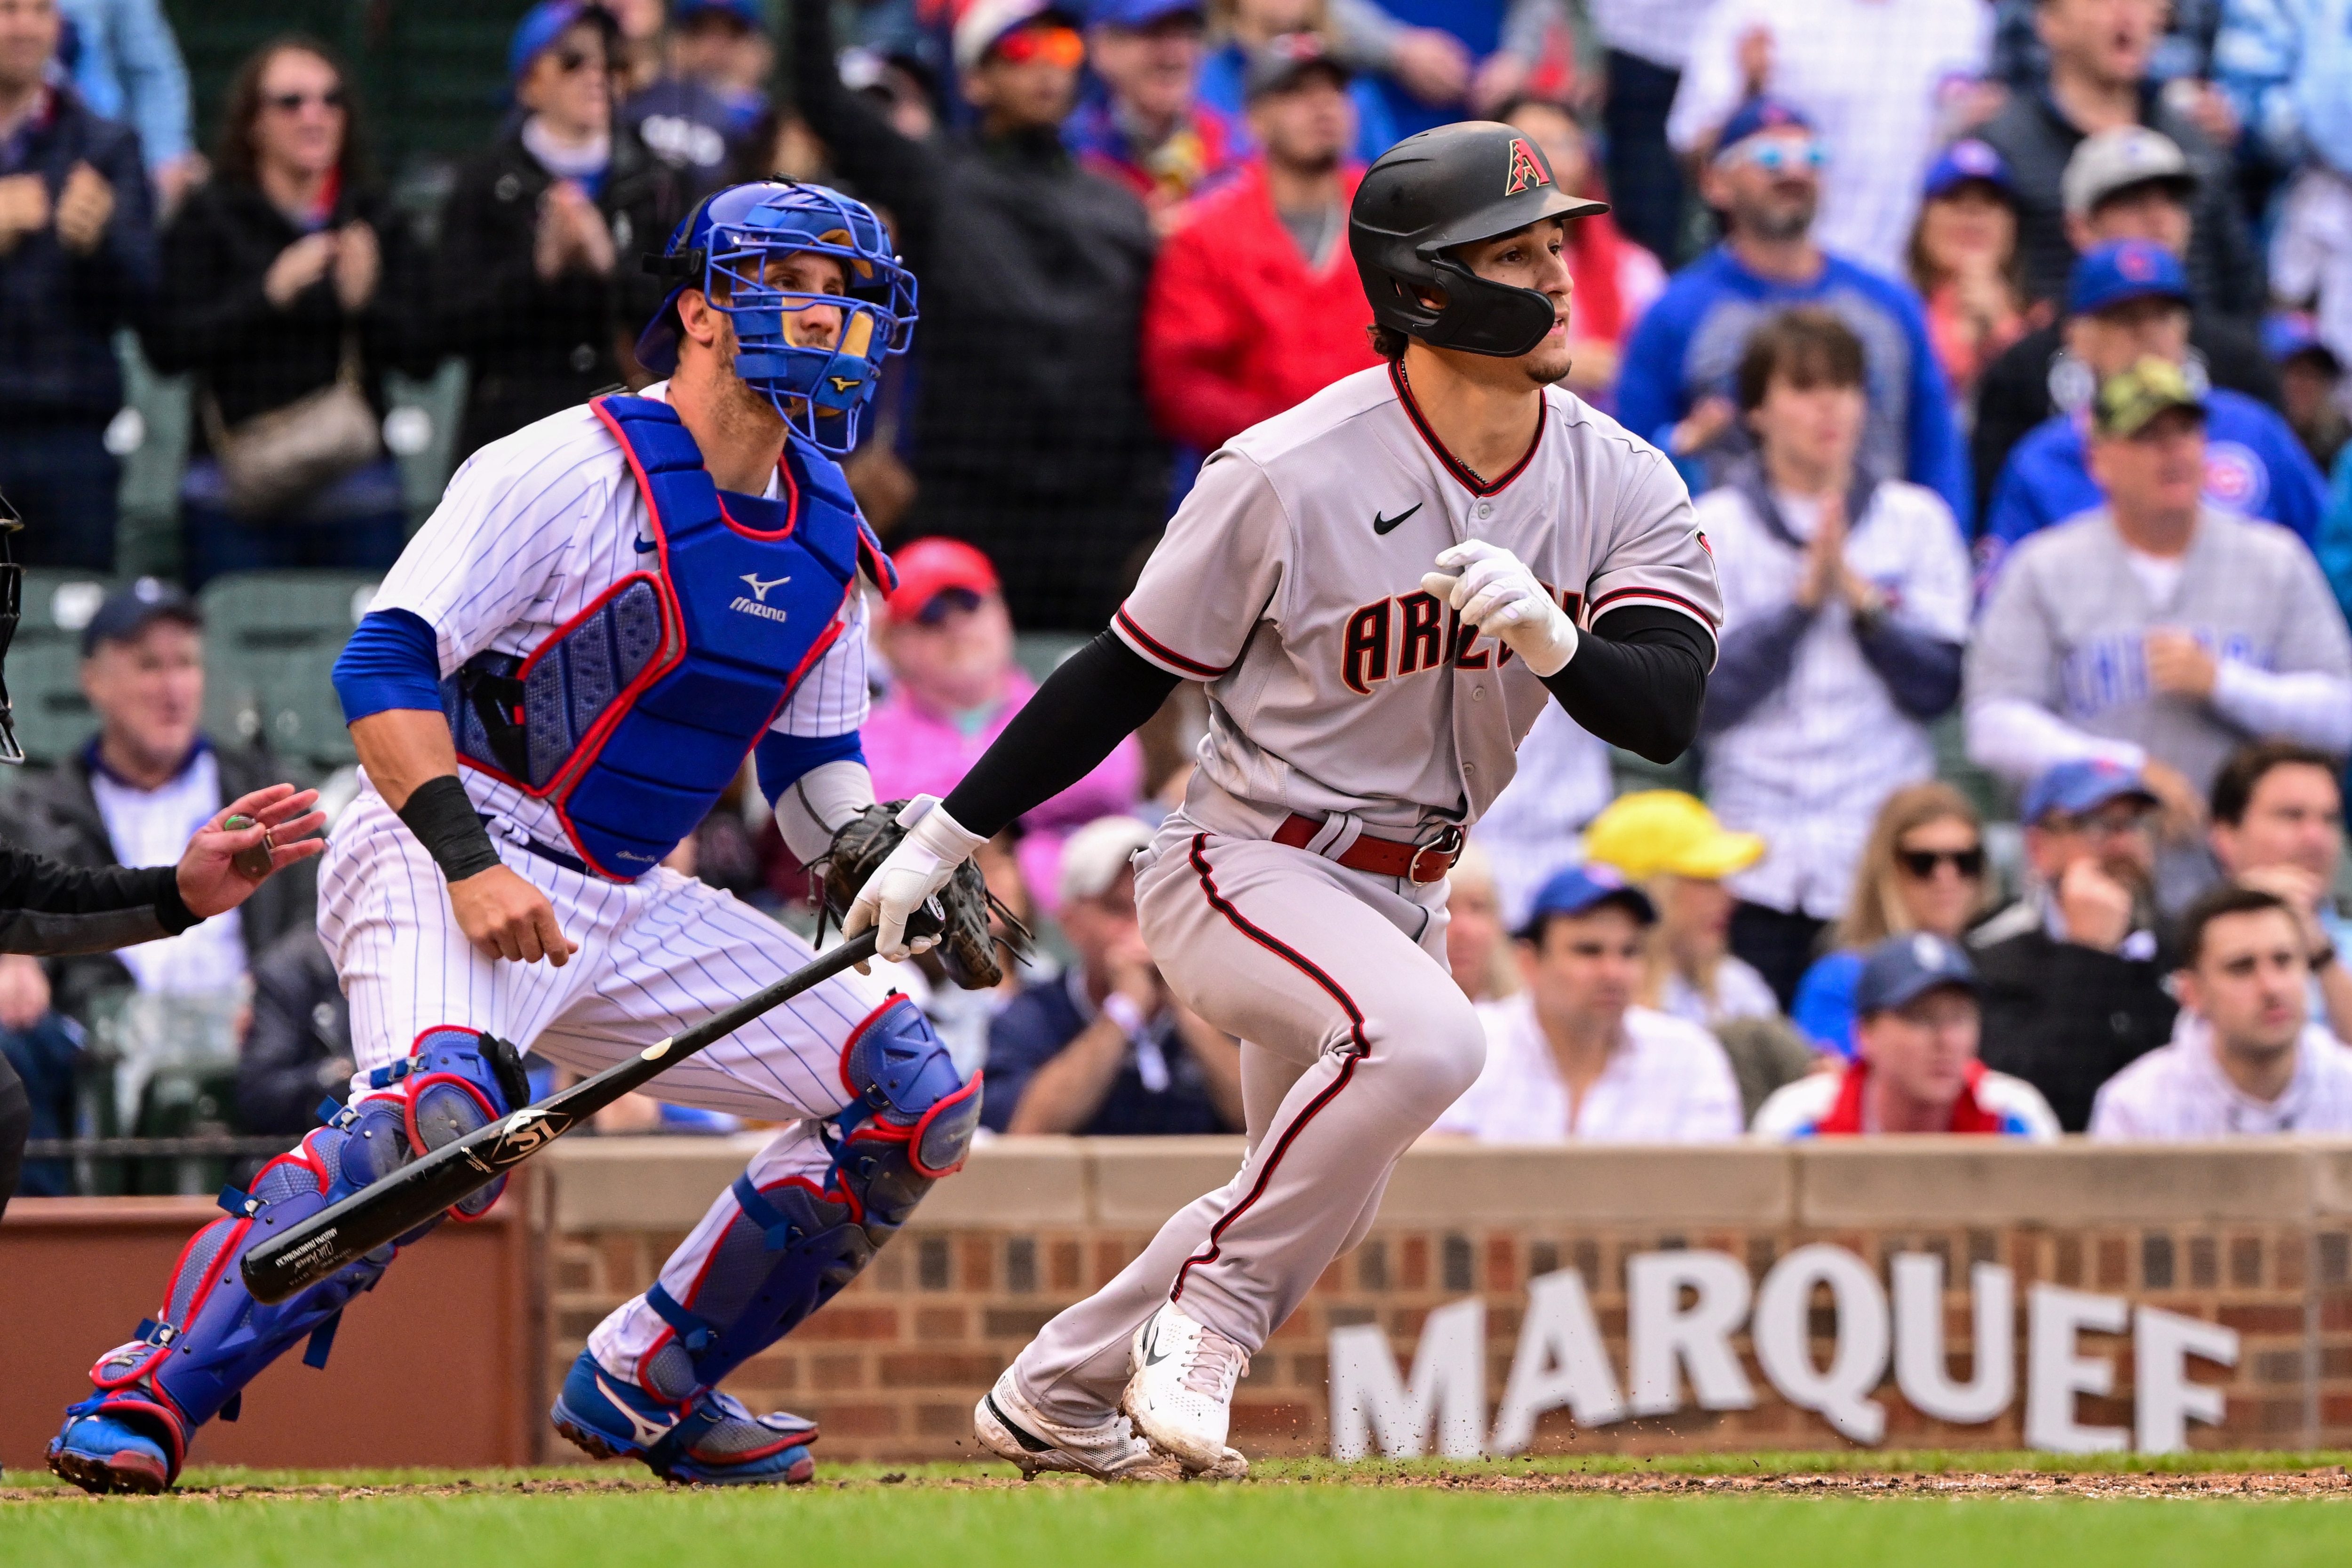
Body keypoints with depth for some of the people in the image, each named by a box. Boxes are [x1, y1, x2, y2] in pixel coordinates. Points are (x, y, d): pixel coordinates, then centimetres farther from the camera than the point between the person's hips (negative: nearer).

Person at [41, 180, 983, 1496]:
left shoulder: (827, 531, 12)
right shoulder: (575, 472, -12)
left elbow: (815, 762, 22)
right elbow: (384, 665, -17)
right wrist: (467, 861, -28)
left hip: (629, 913, 8)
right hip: (442, 854, -8)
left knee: (915, 1101, 3)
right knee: (446, 1104, -38)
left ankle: (643, 1388, 11)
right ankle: (143, 1403, -31)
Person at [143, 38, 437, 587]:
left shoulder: (377, 218, 12)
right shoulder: (210, 217, 3)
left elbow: (423, 355, 6)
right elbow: (166, 346, -7)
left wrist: (368, 301, -13)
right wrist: (271, 292, -17)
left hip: (359, 495, 3)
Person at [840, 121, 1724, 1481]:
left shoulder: (1622, 486, -8)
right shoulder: (1290, 478, -21)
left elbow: (1666, 713, -20)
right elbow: (1127, 677, -9)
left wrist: (1553, 641, -41)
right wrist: (945, 840, -5)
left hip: (1402, 894, 7)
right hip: (1240, 870, -7)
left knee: (1318, 1207, 18)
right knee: (1426, 1039, -34)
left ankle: (1052, 1397, 40)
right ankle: (1209, 1316, -17)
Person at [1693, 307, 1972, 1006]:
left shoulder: (1916, 522, 9)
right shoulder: (1714, 528, 5)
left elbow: (1939, 686, 1)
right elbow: (1704, 698, -6)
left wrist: (1859, 595, -10)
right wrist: (1804, 597, -10)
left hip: (1888, 865, 1)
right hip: (1760, 867, -1)